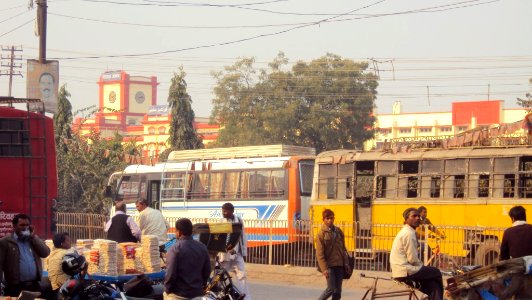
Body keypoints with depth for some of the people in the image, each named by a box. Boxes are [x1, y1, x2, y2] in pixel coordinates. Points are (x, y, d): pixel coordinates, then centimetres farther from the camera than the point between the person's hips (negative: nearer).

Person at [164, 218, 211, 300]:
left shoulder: (175, 248, -13)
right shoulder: (202, 247, 4)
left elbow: (170, 273, -17)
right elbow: (207, 270, 9)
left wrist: (167, 289, -4)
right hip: (197, 293, 5)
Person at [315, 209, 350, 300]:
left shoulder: (338, 232, 10)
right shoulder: (321, 234, -7)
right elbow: (320, 254, -10)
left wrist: (346, 263, 11)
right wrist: (324, 269, -17)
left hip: (339, 265, 5)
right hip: (329, 265, -5)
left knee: (338, 291, 4)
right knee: (331, 288, -13)